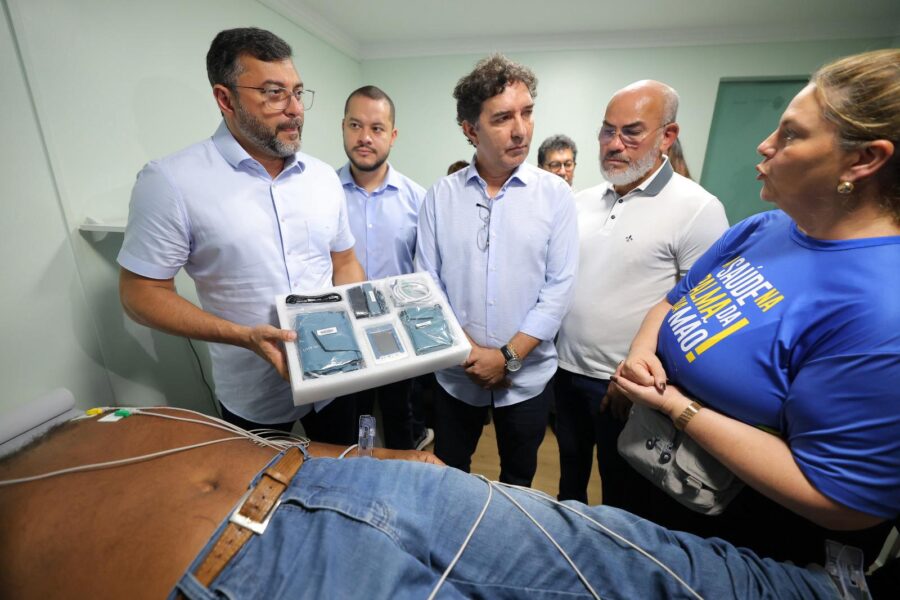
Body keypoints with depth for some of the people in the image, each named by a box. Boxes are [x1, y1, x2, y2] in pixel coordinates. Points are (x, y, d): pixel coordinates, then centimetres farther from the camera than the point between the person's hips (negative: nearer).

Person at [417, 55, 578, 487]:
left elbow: (559, 288, -9)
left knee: (519, 481, 23)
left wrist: (509, 356, -14)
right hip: (455, 374, 1)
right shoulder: (440, 196, -3)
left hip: (527, 375, 0)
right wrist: (470, 351, -12)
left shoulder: (555, 195, -5)